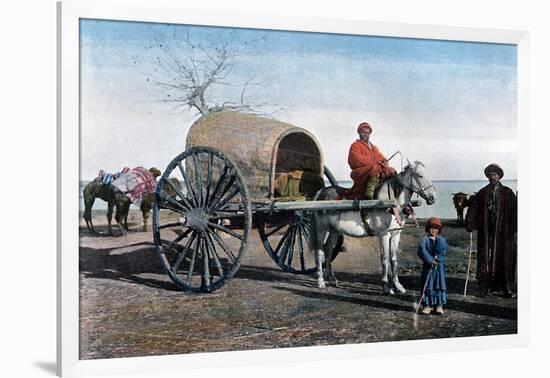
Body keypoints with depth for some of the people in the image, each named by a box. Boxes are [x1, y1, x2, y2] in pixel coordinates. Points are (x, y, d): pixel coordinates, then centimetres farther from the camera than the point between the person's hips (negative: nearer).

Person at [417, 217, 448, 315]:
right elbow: (421, 250, -17)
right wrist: (430, 260, -24)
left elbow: (443, 250, -10)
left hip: (439, 266, 1)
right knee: (427, 286, 3)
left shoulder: (441, 240, 5)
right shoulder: (425, 239, -3)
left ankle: (439, 305, 10)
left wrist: (437, 259, -24)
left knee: (440, 285, 3)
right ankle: (427, 305, 10)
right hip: (427, 266, -1)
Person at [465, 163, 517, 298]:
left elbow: (515, 210, -3)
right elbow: (473, 209, 2)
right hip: (486, 231, 1)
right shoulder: (482, 193, 7)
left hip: (503, 231, -1)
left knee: (505, 258, 2)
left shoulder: (508, 193, 4)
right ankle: (484, 287, 4)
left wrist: (514, 228, -12)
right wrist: (470, 225, -9)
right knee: (485, 257, -1)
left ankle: (507, 288, 8)